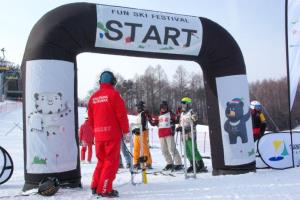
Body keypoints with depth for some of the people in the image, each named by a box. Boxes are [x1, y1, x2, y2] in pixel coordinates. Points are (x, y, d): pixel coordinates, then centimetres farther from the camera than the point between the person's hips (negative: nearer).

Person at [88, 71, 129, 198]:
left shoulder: (94, 97, 11)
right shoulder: (113, 94, -7)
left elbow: (91, 118, 14)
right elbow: (122, 114, -10)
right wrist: (125, 130, 0)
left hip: (98, 135, 6)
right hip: (112, 134, -6)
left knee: (101, 161, 18)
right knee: (111, 162, 1)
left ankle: (95, 187, 19)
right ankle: (105, 190, 0)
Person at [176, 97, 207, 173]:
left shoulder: (191, 112, -7)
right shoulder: (182, 114, 19)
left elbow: (193, 123, -15)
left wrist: (186, 128, -25)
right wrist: (179, 127, 6)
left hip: (190, 134, -8)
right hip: (184, 135, 8)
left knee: (193, 150, -9)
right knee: (188, 152, 10)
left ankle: (201, 165, 0)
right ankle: (193, 165, 21)